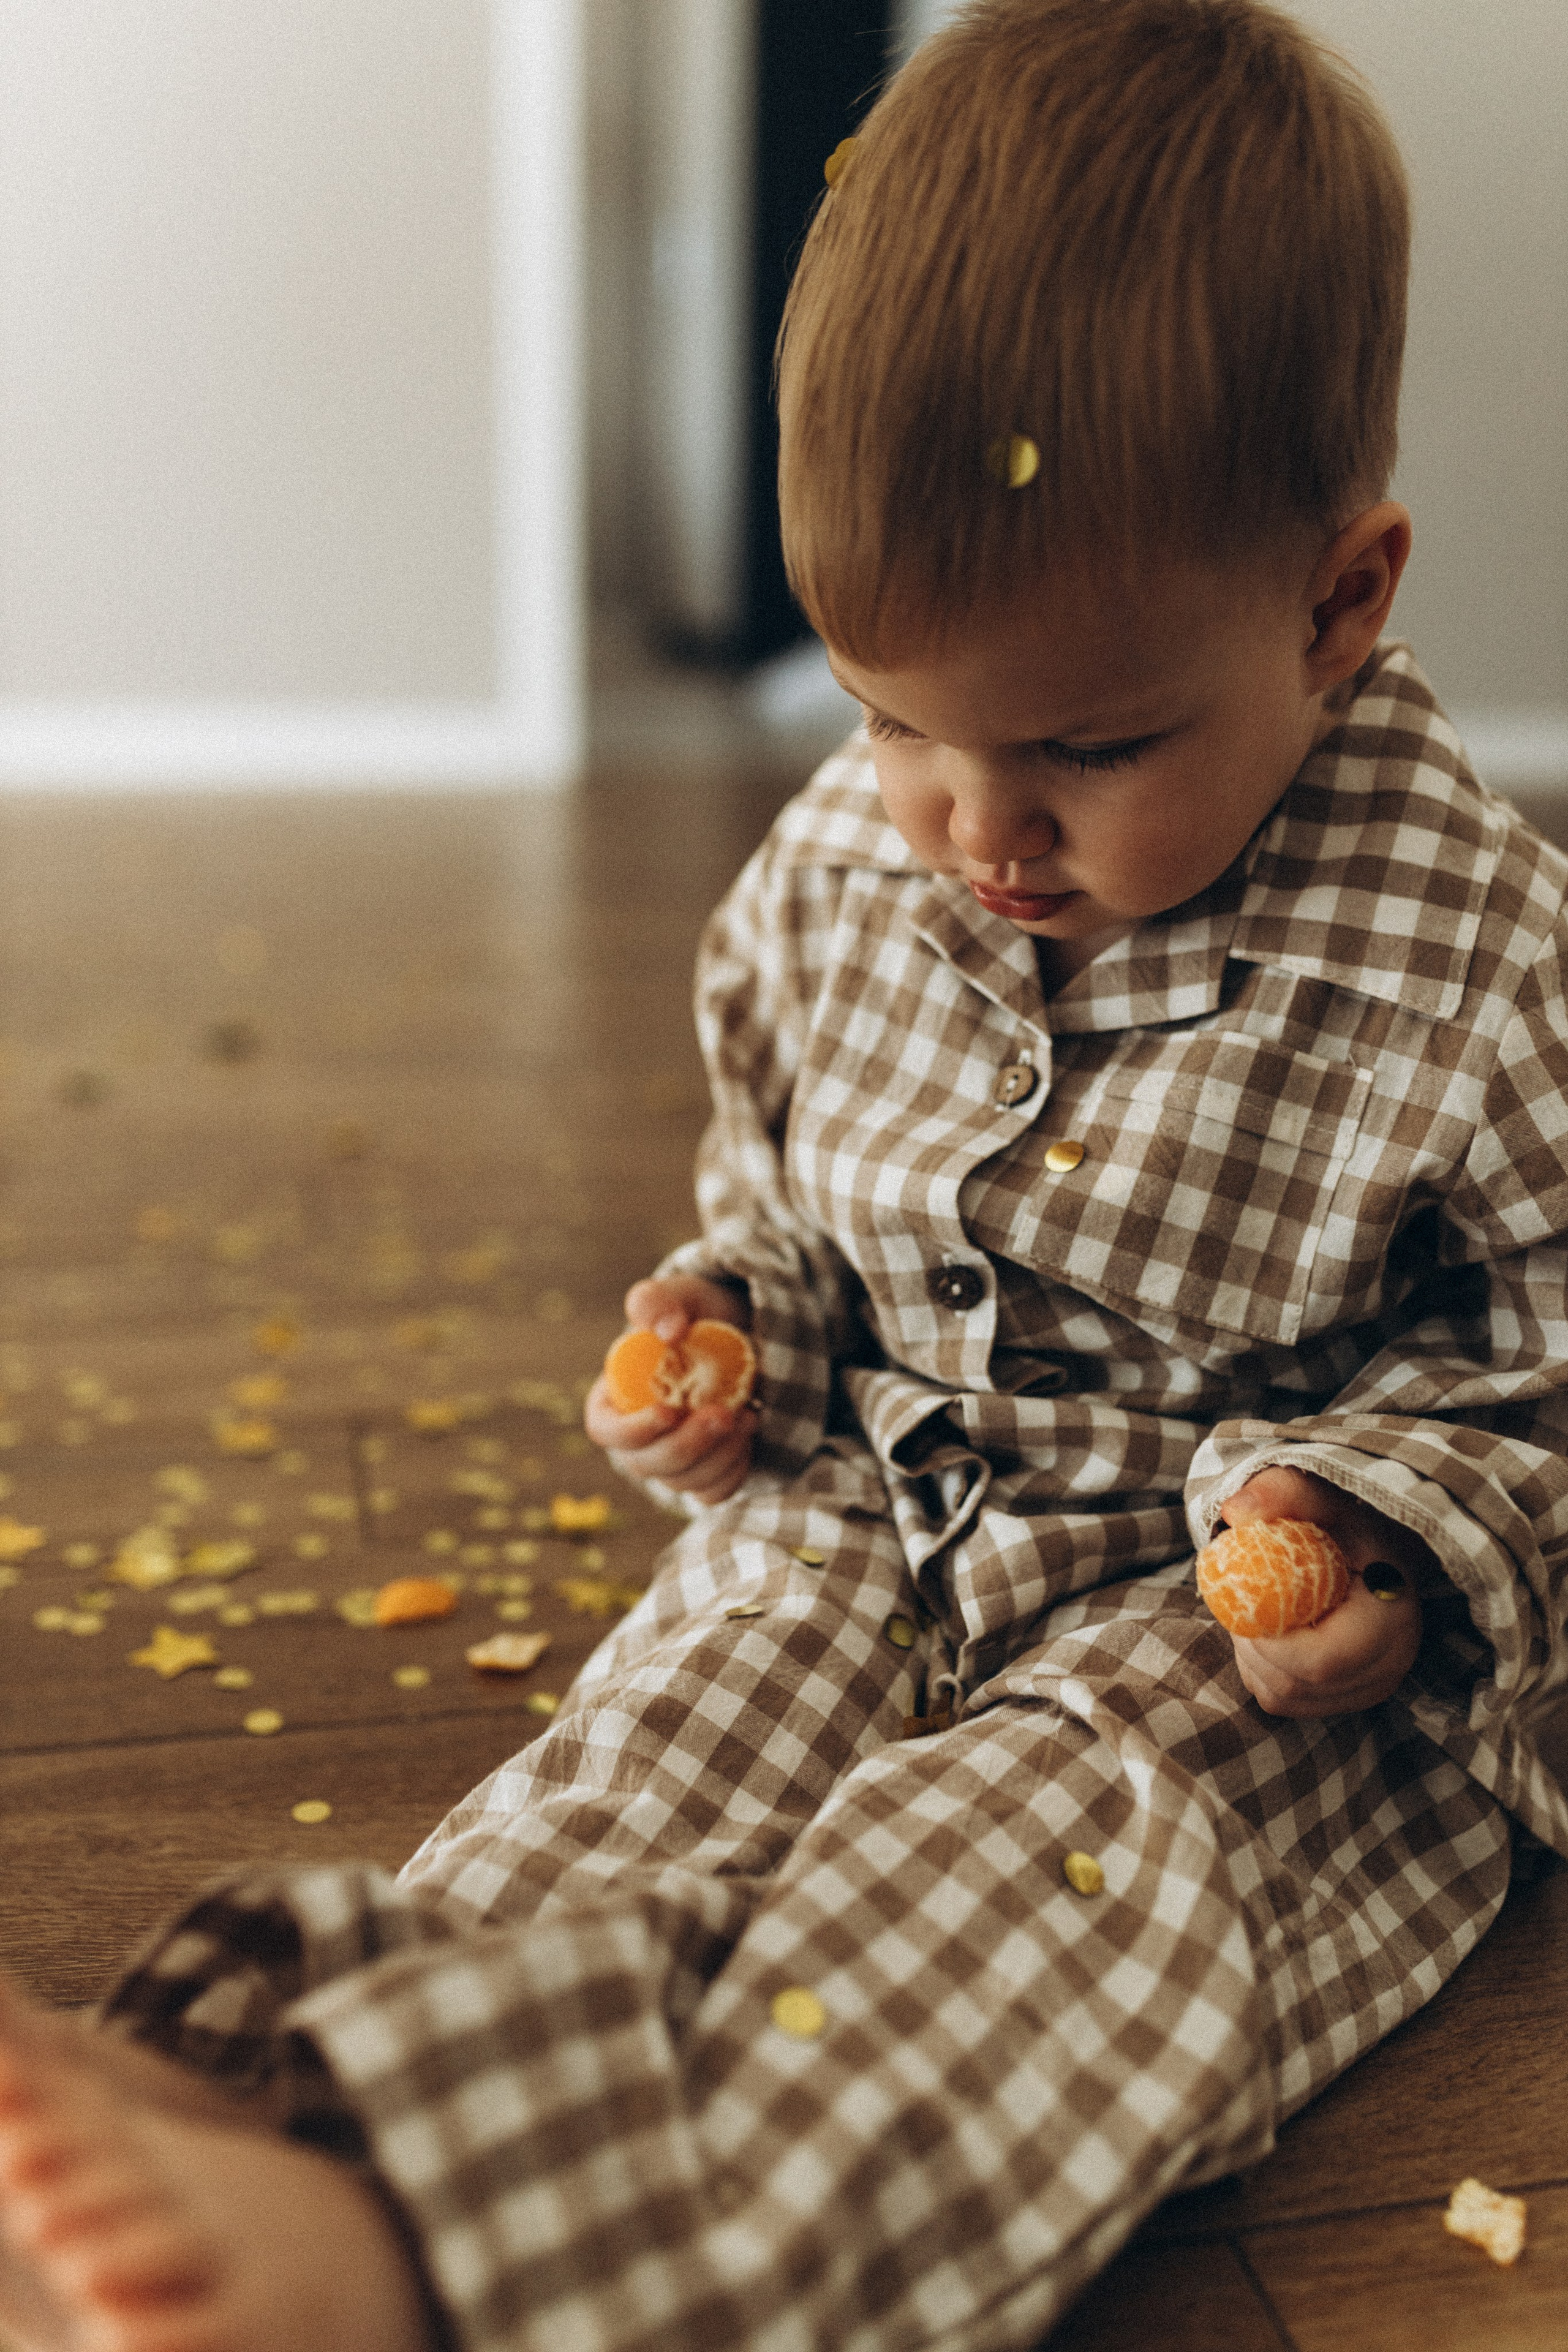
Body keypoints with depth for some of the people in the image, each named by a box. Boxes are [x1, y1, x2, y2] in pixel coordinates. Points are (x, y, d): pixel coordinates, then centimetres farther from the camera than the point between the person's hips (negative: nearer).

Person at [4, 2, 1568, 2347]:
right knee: (637, 1769, -24)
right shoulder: (841, 869, 1)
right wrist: (732, 1329, -2)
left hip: (1262, 1646, -4)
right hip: (866, 1533, 5)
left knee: (1072, 1833, -34)